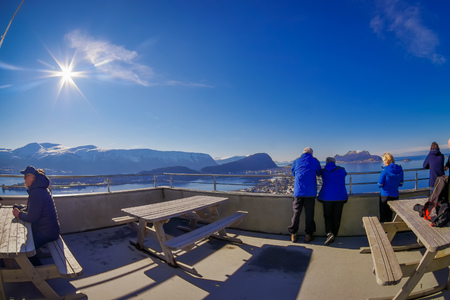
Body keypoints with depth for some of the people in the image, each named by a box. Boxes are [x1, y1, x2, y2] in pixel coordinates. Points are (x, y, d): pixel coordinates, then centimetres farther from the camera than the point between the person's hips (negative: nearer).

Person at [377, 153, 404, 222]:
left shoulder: (385, 170, -19)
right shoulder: (400, 169, -3)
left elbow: (380, 185, -14)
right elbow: (400, 184, 6)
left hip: (385, 196, -5)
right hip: (395, 196, 5)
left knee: (382, 217, 9)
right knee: (389, 216, 17)